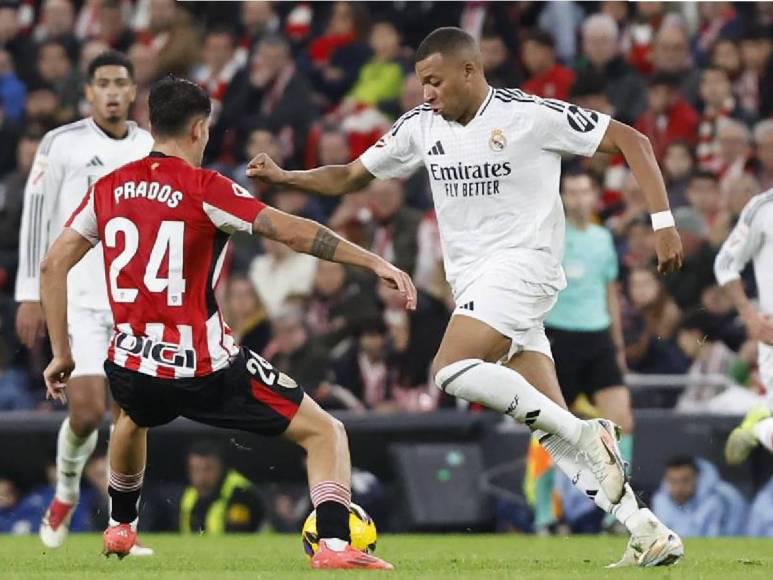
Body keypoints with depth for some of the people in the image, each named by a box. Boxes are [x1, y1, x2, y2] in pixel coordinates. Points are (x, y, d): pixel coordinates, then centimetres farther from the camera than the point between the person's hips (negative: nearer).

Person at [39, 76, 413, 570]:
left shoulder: (108, 189, 6)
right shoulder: (204, 188, -9)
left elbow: (53, 265, 9)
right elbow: (292, 232, -17)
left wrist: (61, 354, 16)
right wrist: (375, 262, -15)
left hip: (130, 366, 6)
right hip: (205, 370, -6)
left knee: (134, 417, 43)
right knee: (325, 433, 3)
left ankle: (120, 527, 54)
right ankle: (335, 544, -15)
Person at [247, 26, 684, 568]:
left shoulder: (531, 115, -9)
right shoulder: (421, 126, 8)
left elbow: (631, 141, -5)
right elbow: (350, 177, 18)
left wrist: (663, 221, -12)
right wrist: (284, 177, 3)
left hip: (522, 264, -7)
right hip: (474, 283, 7)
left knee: (452, 371, -27)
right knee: (553, 426, 0)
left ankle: (588, 436, -20)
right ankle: (647, 531, 2)